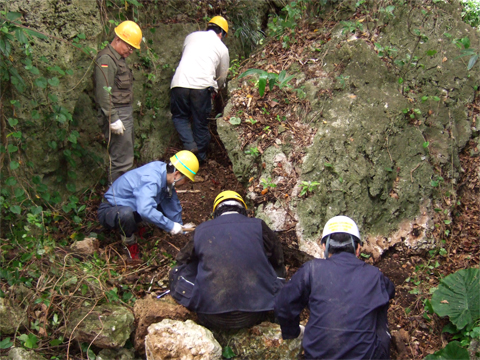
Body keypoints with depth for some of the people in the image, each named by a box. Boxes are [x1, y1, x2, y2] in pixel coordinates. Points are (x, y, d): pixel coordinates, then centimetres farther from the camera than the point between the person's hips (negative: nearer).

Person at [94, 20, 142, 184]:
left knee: (125, 156, 16)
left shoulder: (118, 59, 18)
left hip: (125, 113, 11)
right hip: (116, 115, -11)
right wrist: (113, 119, -23)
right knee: (122, 160, -9)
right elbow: (103, 93, -21)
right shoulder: (106, 59, -15)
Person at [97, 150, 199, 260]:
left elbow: (173, 203, 4)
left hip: (132, 207, 8)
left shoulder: (163, 170, -7)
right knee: (126, 214, -42)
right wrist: (171, 226, -38)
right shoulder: (151, 180, -33)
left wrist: (179, 226, 7)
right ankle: (129, 243, -11)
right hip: (110, 209, -8)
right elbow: (145, 210, -47)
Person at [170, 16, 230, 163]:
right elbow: (222, 77, 22)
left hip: (180, 83, 1)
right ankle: (200, 156, 22)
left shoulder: (191, 36, 19)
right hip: (202, 86, -1)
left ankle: (190, 145, 2)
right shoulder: (222, 48, 14)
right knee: (201, 122, 13)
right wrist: (215, 88, 44)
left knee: (180, 116, 20)